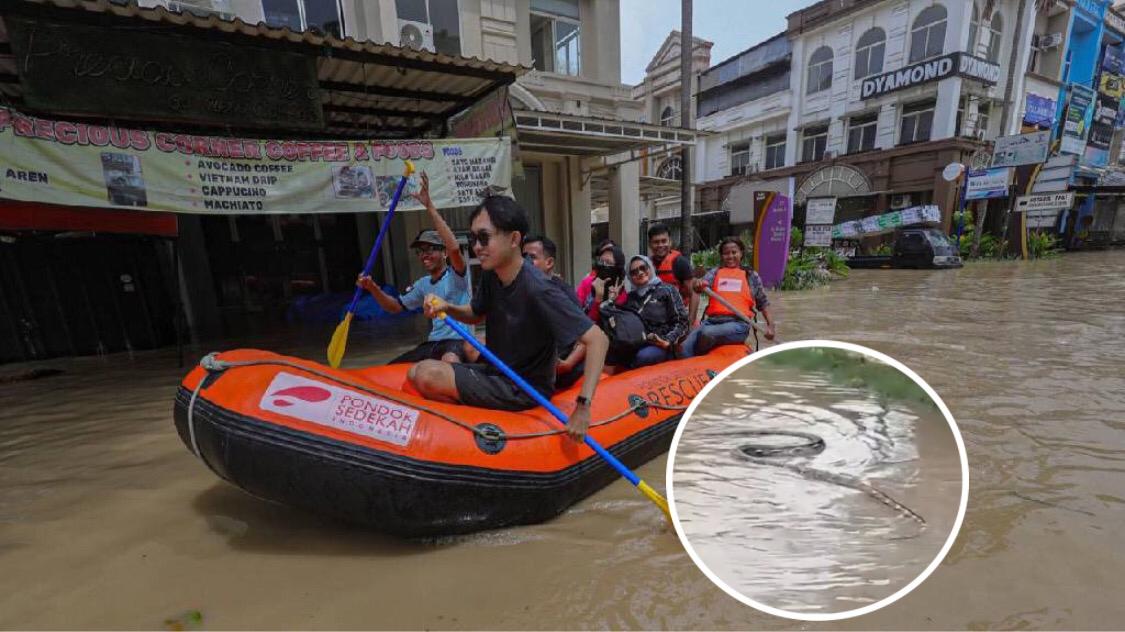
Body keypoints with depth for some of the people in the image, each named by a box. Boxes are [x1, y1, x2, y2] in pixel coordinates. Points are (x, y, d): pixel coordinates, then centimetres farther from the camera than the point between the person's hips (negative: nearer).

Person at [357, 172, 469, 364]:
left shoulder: (455, 276, -7)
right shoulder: (423, 284, 16)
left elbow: (454, 248, -27)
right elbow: (395, 306, 19)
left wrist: (429, 206, -29)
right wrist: (373, 288, -1)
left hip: (457, 341, -8)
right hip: (432, 342, 8)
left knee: (450, 360, -41)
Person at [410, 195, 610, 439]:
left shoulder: (538, 290, -28)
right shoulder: (491, 274, -4)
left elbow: (598, 339, -28)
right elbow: (476, 316, 14)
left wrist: (583, 405, -33)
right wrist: (447, 308, -8)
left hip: (526, 390, -8)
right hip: (496, 373, 8)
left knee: (429, 375, -20)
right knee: (416, 372, 5)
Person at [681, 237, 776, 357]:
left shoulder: (751, 275, 17)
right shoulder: (715, 272, 19)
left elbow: (763, 303, 20)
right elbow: (702, 284, 0)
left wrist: (770, 324, 8)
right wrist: (698, 285, -25)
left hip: (738, 323, -2)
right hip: (712, 320, 2)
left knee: (707, 333, -33)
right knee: (685, 347, -26)